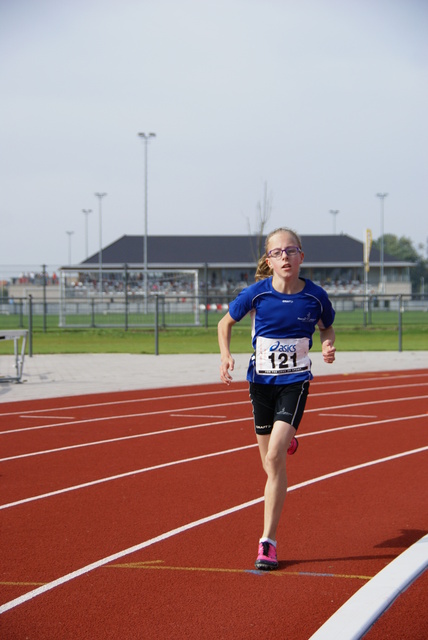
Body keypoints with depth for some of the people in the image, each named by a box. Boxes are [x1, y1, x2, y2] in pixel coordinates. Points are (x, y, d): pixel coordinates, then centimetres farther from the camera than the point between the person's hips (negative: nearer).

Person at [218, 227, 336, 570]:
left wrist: (328, 345, -10)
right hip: (261, 381, 2)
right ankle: (288, 441, 52)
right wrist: (226, 355, -12)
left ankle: (268, 542, -10)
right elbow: (226, 323, 5)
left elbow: (327, 326, 12)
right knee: (272, 464, 11)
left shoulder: (315, 296, -9)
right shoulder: (256, 294, -10)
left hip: (295, 382, -2)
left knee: (274, 457, -17)